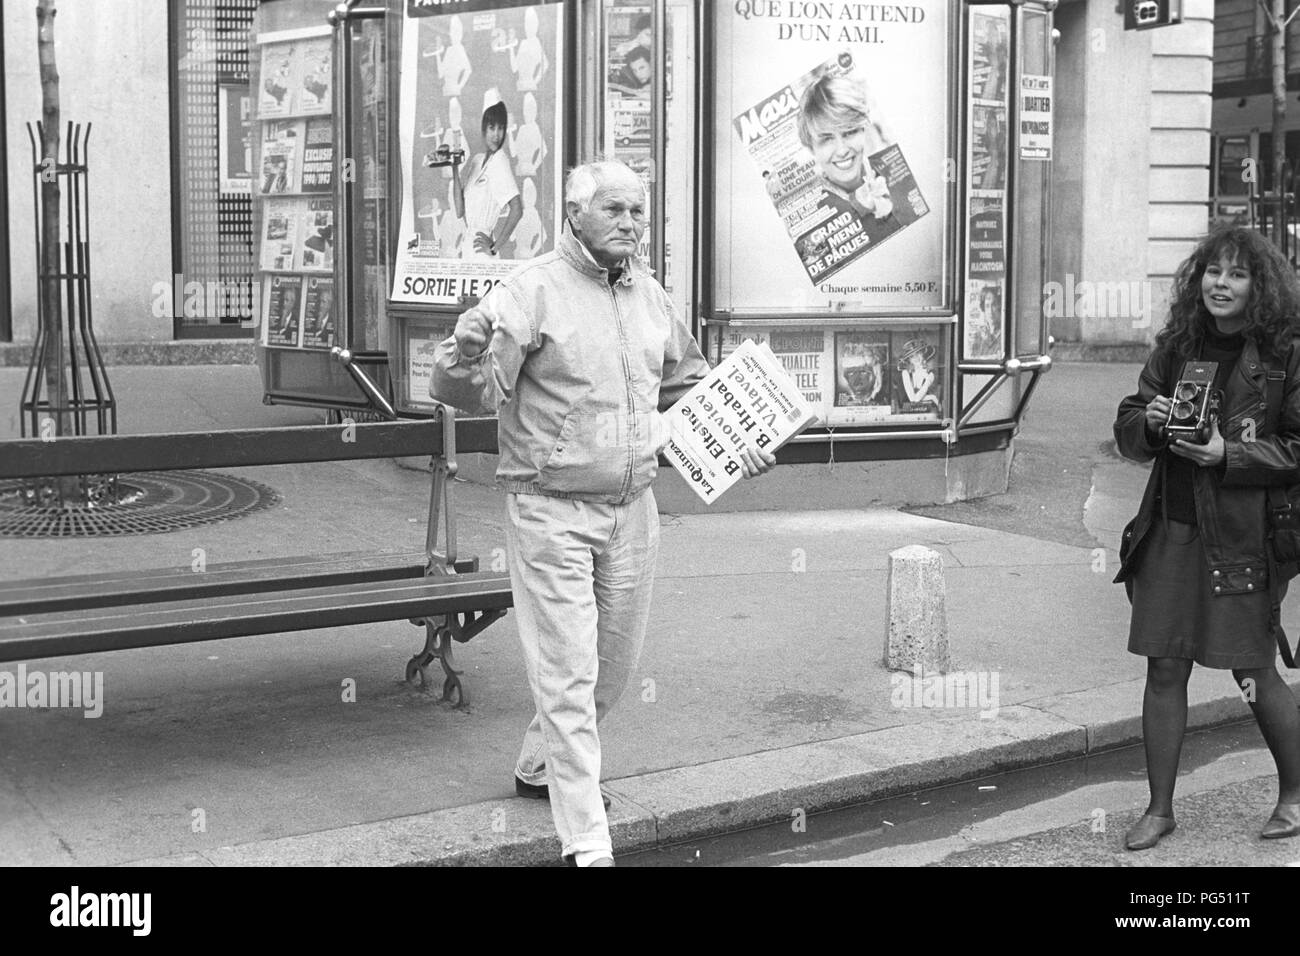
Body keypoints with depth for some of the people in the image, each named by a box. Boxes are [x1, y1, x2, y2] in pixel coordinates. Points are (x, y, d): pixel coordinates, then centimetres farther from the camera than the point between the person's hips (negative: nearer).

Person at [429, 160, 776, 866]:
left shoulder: (649, 293, 9)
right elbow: (467, 392, -17)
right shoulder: (532, 291, -11)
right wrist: (465, 355, -39)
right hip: (551, 511, -7)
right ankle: (588, 844, 2)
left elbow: (686, 382, 23)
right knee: (567, 674, -5)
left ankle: (539, 769, 42)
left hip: (632, 509, 7)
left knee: (614, 662, 18)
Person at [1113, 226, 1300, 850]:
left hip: (1244, 534, -4)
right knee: (1165, 669, 5)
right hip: (1170, 530, 4)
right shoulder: (1175, 347, 9)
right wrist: (1148, 421, -8)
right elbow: (1127, 433, 14)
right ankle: (1159, 809, 18)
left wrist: (1228, 455, -18)